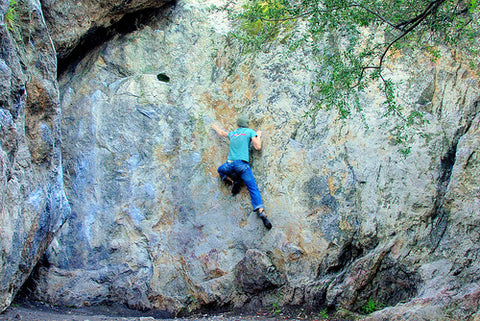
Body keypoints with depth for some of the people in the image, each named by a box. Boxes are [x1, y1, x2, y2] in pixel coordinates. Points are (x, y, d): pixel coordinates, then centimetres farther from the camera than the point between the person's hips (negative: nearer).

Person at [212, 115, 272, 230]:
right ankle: (261, 212, -27)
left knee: (220, 170, 36)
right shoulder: (250, 131, 8)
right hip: (242, 164, -3)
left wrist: (216, 127, 64)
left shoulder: (232, 134, 22)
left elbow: (222, 133, 42)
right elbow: (258, 147, 3)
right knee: (253, 188, -8)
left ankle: (233, 181, 7)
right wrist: (258, 136, 21)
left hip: (230, 164, 3)